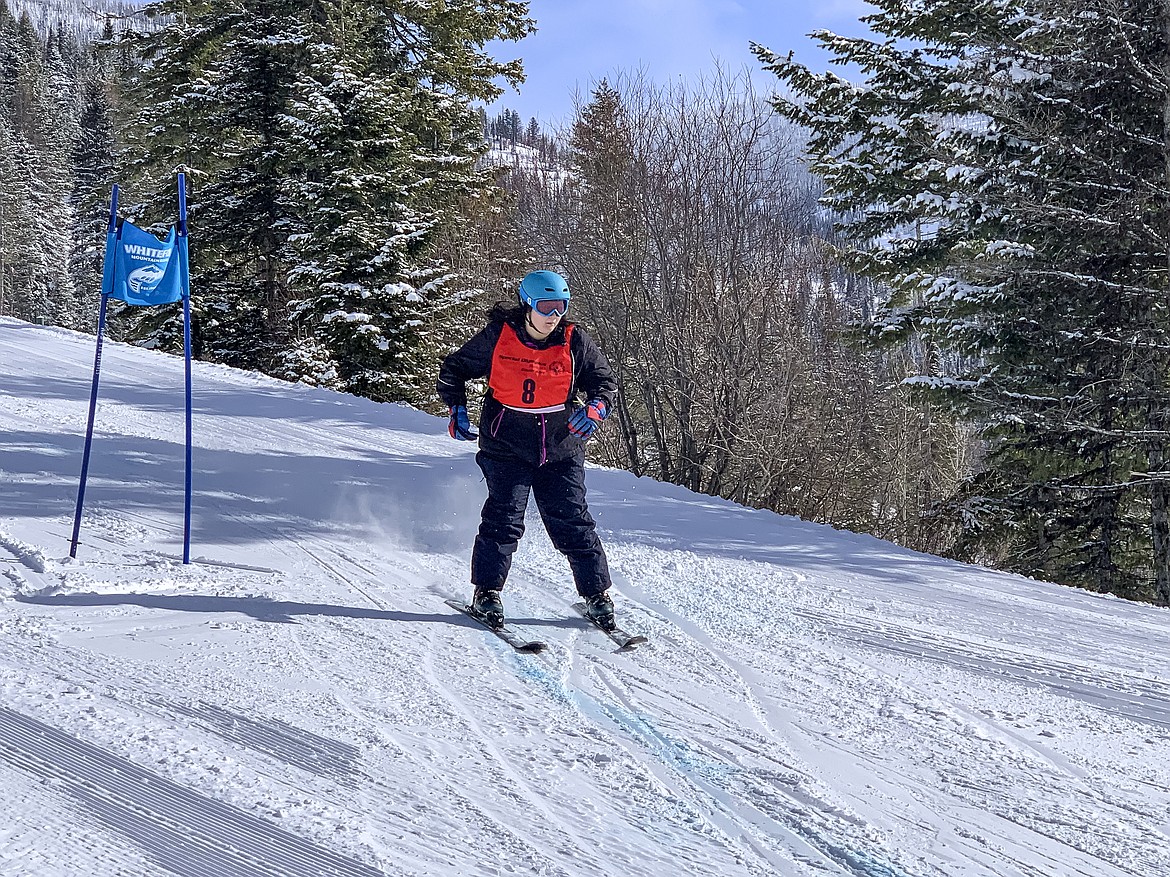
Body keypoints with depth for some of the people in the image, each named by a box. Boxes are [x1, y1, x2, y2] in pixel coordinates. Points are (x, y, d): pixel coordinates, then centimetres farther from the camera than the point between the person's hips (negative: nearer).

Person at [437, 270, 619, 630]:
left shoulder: (575, 341, -2)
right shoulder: (497, 337, -6)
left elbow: (605, 381, 7)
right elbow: (453, 369, 8)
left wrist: (595, 408, -14)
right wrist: (456, 410, -4)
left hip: (561, 449, 2)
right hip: (507, 447, -1)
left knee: (573, 524, 2)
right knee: (504, 519, -10)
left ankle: (597, 594, 13)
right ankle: (487, 591, 2)